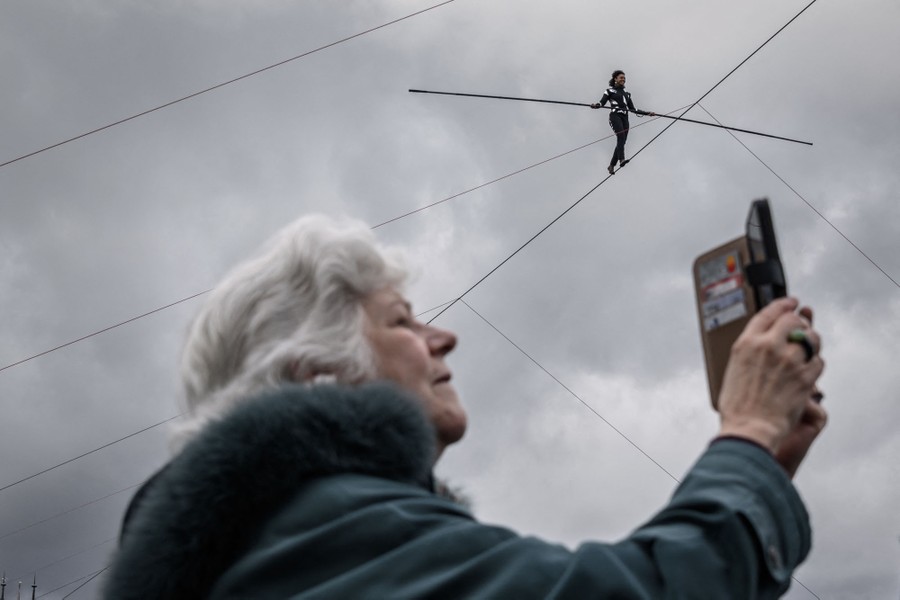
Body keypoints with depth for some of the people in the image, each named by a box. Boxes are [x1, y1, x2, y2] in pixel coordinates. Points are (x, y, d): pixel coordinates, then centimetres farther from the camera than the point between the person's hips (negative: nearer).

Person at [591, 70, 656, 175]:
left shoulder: (627, 93, 26)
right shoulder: (610, 90, 10)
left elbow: (633, 109, 24)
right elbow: (602, 102, -4)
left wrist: (647, 113, 19)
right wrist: (595, 105, -27)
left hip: (625, 118, 6)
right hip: (615, 116, -6)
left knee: (622, 141, -5)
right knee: (621, 136, -28)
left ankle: (611, 165, 3)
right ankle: (621, 159, -46)